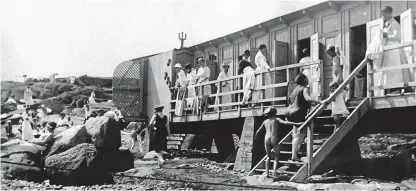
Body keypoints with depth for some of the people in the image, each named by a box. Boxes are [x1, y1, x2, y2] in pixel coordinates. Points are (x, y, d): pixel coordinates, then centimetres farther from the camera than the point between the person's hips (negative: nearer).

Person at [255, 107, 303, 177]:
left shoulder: (265, 122, 16)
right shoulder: (276, 120, 6)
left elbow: (258, 131, 24)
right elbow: (285, 122, -12)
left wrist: (255, 137, 43)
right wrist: (296, 124, -15)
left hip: (267, 139, 3)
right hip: (274, 140, -3)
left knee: (268, 156, 20)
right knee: (276, 157, 7)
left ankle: (267, 172, 10)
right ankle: (274, 171, -13)